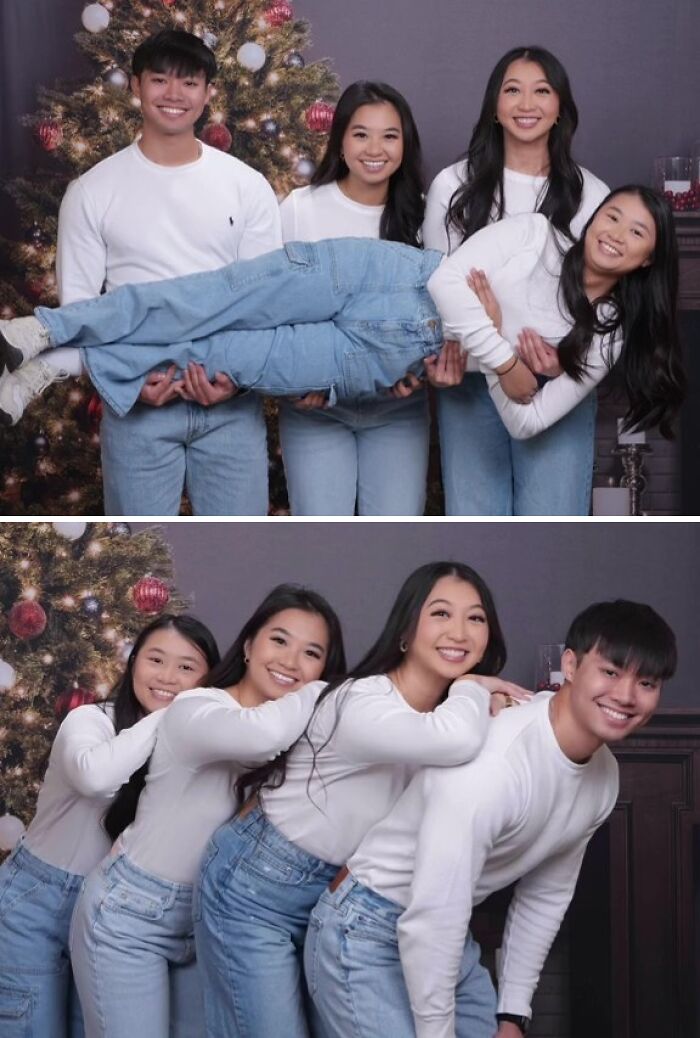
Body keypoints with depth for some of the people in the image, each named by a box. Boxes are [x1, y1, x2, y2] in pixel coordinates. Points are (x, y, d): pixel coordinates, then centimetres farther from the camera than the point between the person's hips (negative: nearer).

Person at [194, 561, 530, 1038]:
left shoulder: (445, 711, 0)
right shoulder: (362, 704, -29)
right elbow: (457, 740, -47)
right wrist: (472, 687, -27)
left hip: (332, 893, 8)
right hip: (255, 892, -8)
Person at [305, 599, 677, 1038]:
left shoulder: (604, 777, -2)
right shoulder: (491, 763, -31)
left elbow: (547, 895, 12)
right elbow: (432, 920, -29)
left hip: (447, 940, 9)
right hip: (364, 935, -9)